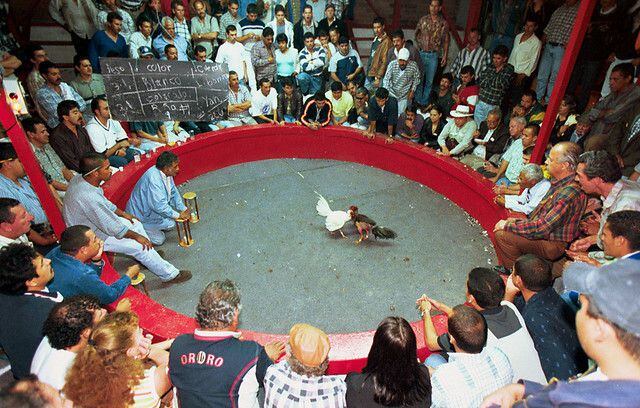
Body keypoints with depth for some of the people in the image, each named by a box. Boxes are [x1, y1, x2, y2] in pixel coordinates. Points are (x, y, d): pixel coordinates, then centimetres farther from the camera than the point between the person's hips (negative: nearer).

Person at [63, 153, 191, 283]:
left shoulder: (80, 179, -10)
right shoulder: (89, 197, -39)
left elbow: (104, 202, 9)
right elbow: (112, 227, -29)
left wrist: (123, 214, 10)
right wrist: (136, 236, -15)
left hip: (96, 221, 9)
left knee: (136, 224, 13)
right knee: (139, 245, -11)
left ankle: (148, 255, 32)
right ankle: (169, 275, 2)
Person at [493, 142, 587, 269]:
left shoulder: (570, 193, -28)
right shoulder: (558, 182, 4)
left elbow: (542, 228, -27)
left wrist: (508, 225, -18)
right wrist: (518, 221, 9)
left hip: (553, 245, -10)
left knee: (501, 235, -21)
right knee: (501, 227, 7)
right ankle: (507, 268, 19)